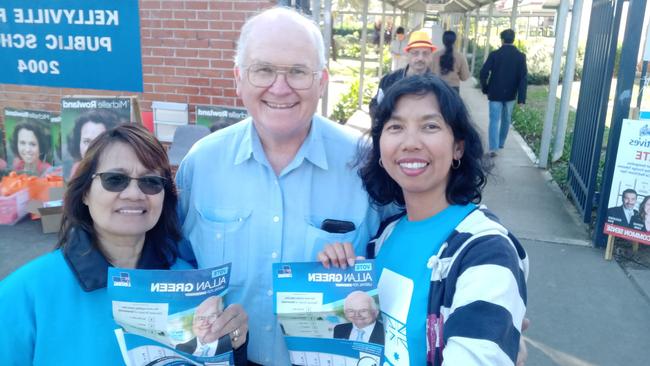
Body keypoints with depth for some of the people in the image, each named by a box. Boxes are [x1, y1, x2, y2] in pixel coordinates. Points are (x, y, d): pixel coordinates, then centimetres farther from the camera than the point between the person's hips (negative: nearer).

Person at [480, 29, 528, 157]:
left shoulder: (494, 54, -9)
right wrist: (521, 98, -7)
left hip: (495, 93, -2)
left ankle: (493, 148, -10)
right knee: (506, 119, 19)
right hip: (510, 94, 2)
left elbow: (484, 72, -12)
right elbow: (523, 78, -8)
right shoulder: (520, 56, -4)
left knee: (494, 120, -1)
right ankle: (501, 143, 33)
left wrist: (485, 88, 4)